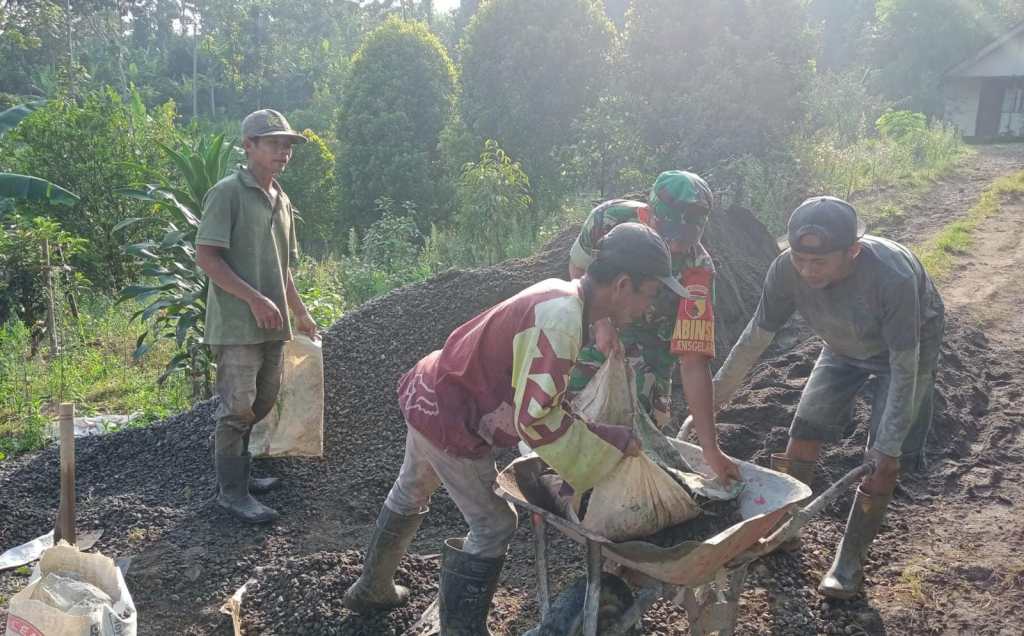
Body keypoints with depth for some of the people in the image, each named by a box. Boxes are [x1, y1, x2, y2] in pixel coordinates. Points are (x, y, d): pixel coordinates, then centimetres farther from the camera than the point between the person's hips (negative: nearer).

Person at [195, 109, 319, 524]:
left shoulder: (281, 200, 16)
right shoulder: (228, 192, -9)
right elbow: (205, 256, -16)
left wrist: (300, 312, 25)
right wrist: (255, 299, -20)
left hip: (271, 326, 8)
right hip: (236, 323, -8)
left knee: (260, 404, 16)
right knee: (237, 407, -3)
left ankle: (238, 471, 32)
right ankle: (232, 492, 9)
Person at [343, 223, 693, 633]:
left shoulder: (560, 294, 0)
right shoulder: (562, 318, -29)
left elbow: (539, 393, 10)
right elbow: (536, 419, -31)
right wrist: (613, 442, -22)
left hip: (429, 396, 10)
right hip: (450, 420, -10)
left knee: (411, 494, 28)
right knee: (493, 526, 3)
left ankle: (372, 589, 51)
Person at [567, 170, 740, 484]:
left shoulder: (697, 270, -31)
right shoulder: (610, 217, -27)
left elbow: (694, 361, -31)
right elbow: (578, 270, -6)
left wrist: (711, 450, -33)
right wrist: (600, 323, -22)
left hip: (653, 337, -1)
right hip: (599, 321, 2)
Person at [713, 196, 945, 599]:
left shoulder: (894, 277, -42)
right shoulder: (786, 270, -31)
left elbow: (904, 368, -32)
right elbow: (756, 337, -15)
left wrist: (887, 449, -27)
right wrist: (717, 392, -8)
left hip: (909, 347, -3)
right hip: (844, 347, 4)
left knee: (884, 460, -6)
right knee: (804, 435, 1)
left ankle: (850, 561, 11)